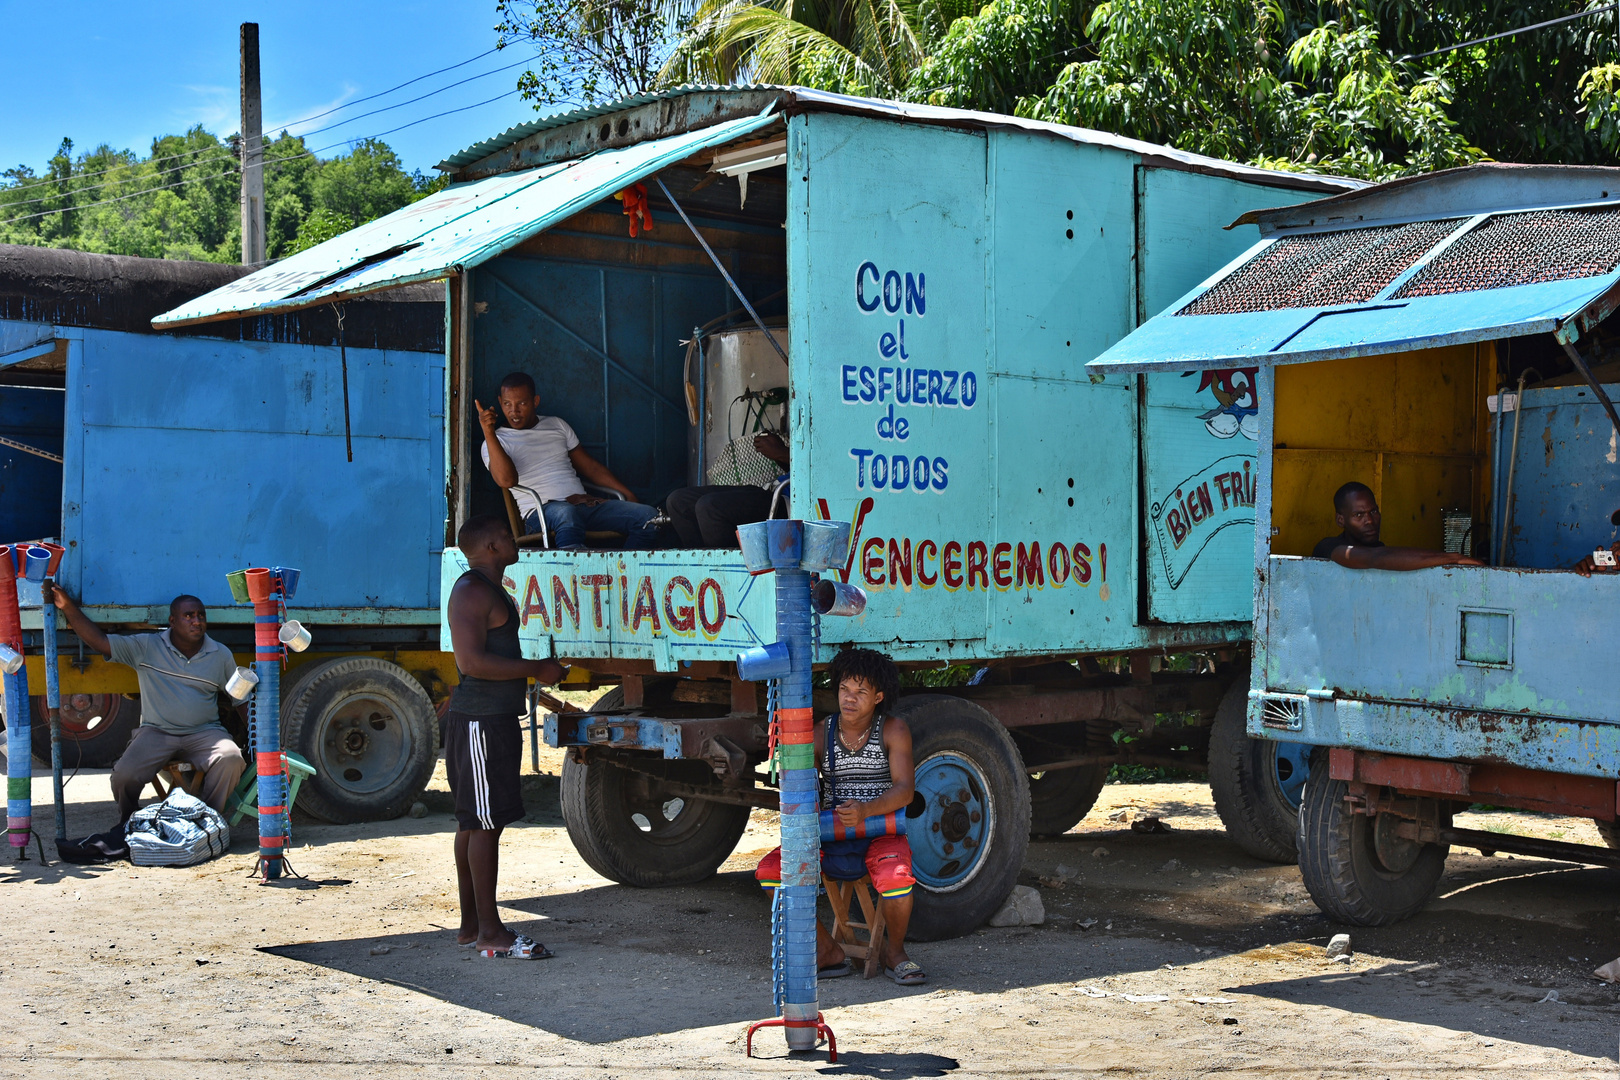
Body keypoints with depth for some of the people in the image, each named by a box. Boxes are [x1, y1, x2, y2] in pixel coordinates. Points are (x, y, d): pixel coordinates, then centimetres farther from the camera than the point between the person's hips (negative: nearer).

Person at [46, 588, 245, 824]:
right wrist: (68, 608, -6)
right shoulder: (147, 647, 4)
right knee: (124, 774, -25)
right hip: (156, 732, 0)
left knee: (230, 760, -32)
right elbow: (100, 641, 0)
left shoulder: (221, 655, 8)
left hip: (204, 732, 0)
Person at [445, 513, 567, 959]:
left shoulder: (491, 590, 20)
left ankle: (471, 925, 17)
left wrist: (535, 675, 21)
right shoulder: (471, 591, -13)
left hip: (494, 719, 11)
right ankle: (489, 933, -6)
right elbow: (471, 661, -22)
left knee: (474, 822, 12)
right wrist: (535, 668, -17)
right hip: (479, 721, -11)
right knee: (484, 822, -8)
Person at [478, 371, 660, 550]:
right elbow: (506, 480, -12)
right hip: (540, 512, -5)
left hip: (584, 503, 5)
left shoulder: (557, 425, 23)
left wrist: (628, 494, 14)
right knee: (565, 514, -43)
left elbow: (589, 466, 24)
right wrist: (488, 433, -18)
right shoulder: (495, 441, 8)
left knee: (649, 516, -18)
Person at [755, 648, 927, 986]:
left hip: (881, 835, -3)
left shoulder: (893, 730, -3)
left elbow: (905, 789, -14)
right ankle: (826, 951, -5)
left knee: (896, 878, -37)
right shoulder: (821, 734, 5)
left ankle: (894, 951, -4)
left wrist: (865, 810, -33)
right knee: (770, 869, -20)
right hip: (831, 840, 3)